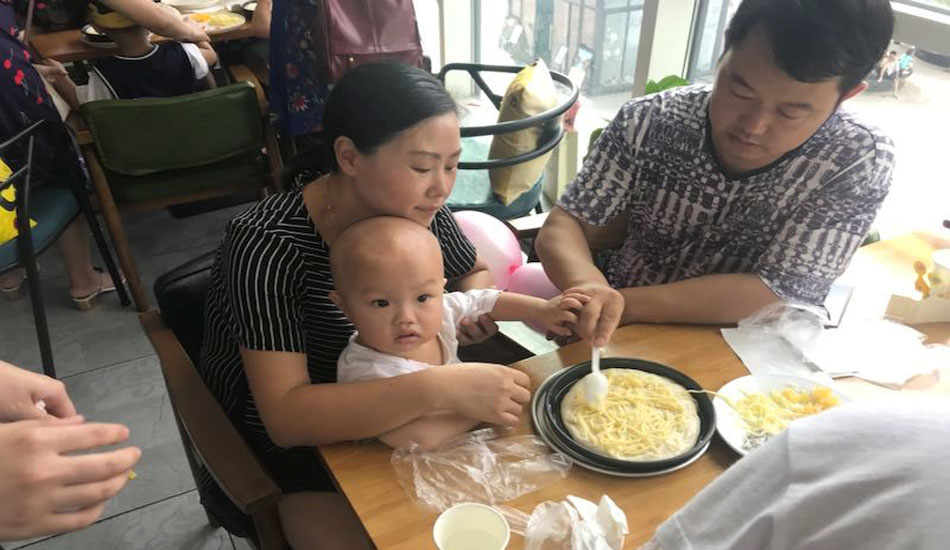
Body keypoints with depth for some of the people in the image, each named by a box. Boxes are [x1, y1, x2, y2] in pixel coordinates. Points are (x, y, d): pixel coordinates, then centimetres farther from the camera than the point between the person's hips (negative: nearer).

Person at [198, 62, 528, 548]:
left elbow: (475, 273, 7)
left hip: (398, 420, 5)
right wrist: (439, 389, -43)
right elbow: (286, 417, -33)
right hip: (295, 445, -4)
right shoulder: (267, 245, -29)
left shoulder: (420, 211, -13)